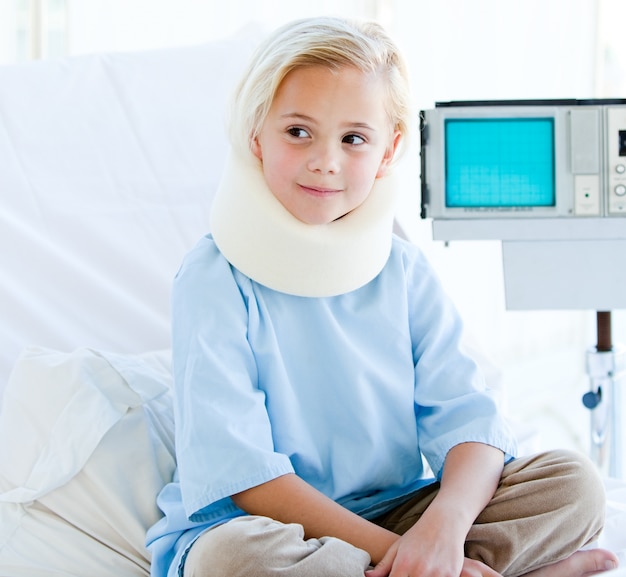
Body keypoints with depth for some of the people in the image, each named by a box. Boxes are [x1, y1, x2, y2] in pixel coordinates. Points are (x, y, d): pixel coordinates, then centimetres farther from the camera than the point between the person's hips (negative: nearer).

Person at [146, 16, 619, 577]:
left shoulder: (405, 271, 3)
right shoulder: (217, 277, -11)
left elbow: (468, 419, -7)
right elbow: (240, 470, -18)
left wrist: (444, 524, -29)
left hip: (397, 515, 4)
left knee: (574, 482, -9)